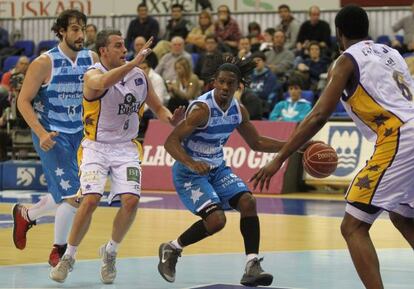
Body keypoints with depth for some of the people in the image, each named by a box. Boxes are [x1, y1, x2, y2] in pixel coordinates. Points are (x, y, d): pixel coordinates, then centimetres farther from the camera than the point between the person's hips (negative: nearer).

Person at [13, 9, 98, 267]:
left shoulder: (92, 59, -1)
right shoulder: (45, 63, -16)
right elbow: (23, 101, -13)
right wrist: (42, 134, -23)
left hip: (78, 132, 6)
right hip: (51, 135, -6)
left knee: (64, 196, 14)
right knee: (73, 195, -14)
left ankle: (25, 215, 43)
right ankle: (59, 251, 5)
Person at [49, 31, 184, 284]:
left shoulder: (138, 75, 3)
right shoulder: (92, 75, -13)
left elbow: (158, 107, 13)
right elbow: (102, 83, -39)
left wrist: (171, 119, -10)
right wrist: (134, 63, -47)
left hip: (126, 147, 4)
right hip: (96, 147, -4)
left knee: (131, 201, -15)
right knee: (91, 199, -20)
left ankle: (110, 252, 11)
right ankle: (68, 257, 0)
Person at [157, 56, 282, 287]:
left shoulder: (238, 110, -1)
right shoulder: (202, 109, -23)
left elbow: (256, 143, 13)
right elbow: (171, 141, -25)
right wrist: (191, 163, -42)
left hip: (217, 168, 7)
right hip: (190, 172, -7)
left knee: (248, 202, -13)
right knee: (216, 219, -20)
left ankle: (252, 268, -10)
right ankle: (171, 249, 5)